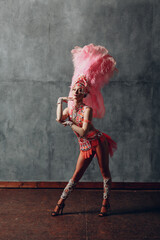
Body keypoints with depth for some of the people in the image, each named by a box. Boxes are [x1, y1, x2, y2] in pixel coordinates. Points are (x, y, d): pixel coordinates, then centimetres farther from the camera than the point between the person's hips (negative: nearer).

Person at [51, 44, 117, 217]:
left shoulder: (87, 109, -14)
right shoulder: (69, 108, 4)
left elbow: (83, 132, -21)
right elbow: (59, 119, -20)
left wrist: (69, 122, -11)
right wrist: (60, 101, -8)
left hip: (98, 141, -4)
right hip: (85, 147, 5)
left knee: (105, 172, 4)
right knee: (76, 176, 6)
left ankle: (105, 203, 18)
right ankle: (61, 202, 14)